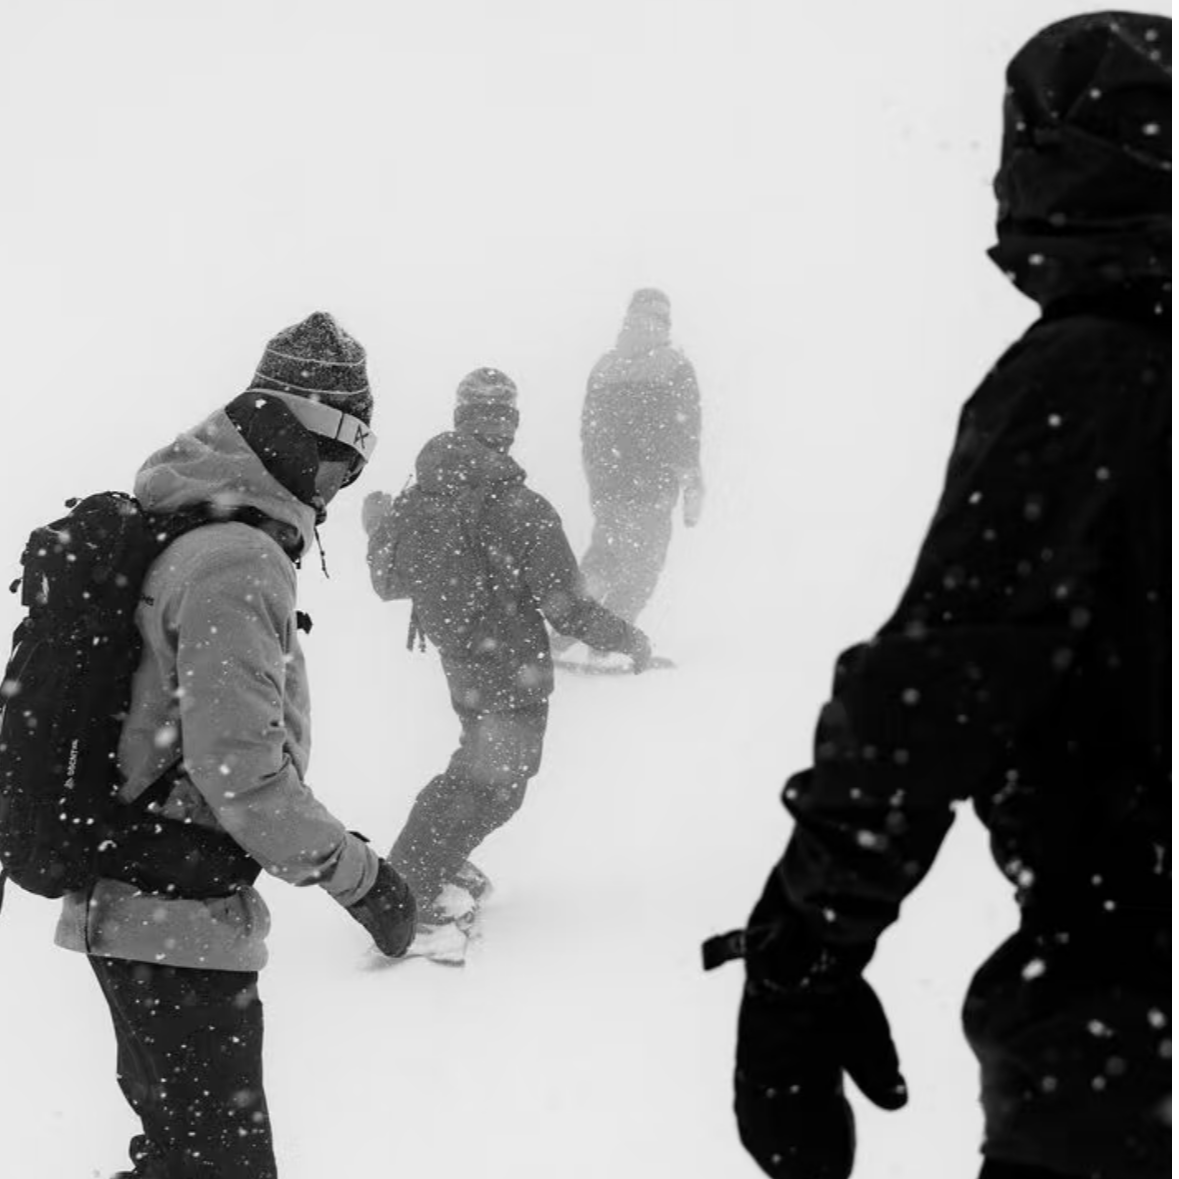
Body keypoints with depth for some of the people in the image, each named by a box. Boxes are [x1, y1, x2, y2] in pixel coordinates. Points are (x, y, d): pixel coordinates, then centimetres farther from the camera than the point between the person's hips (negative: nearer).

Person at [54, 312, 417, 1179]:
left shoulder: (173, 531, 10)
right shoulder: (240, 564, -21)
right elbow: (243, 769, -25)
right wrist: (360, 875, -15)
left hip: (125, 905, 10)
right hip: (182, 925, -10)